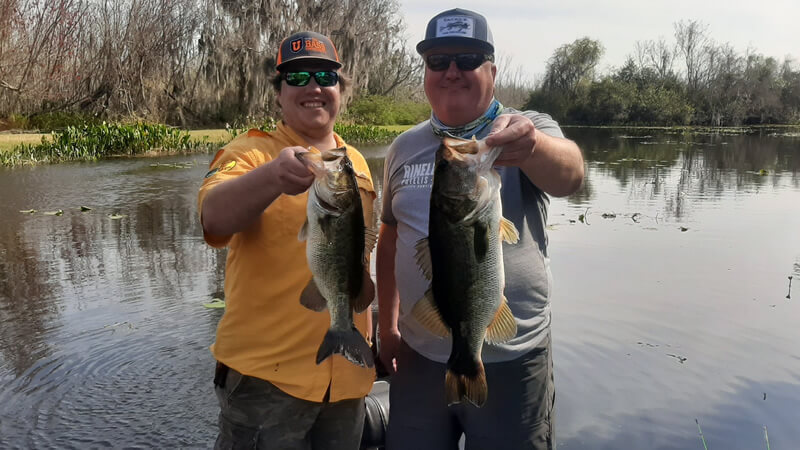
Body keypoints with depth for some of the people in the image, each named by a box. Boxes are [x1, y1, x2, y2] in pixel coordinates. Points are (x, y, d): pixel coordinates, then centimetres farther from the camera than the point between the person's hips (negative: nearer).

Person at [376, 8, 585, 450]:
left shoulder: (528, 130, -5)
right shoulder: (404, 148, 5)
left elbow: (569, 174, -27)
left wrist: (532, 145, -48)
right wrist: (387, 325, 10)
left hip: (511, 362, -3)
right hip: (419, 358, 3)